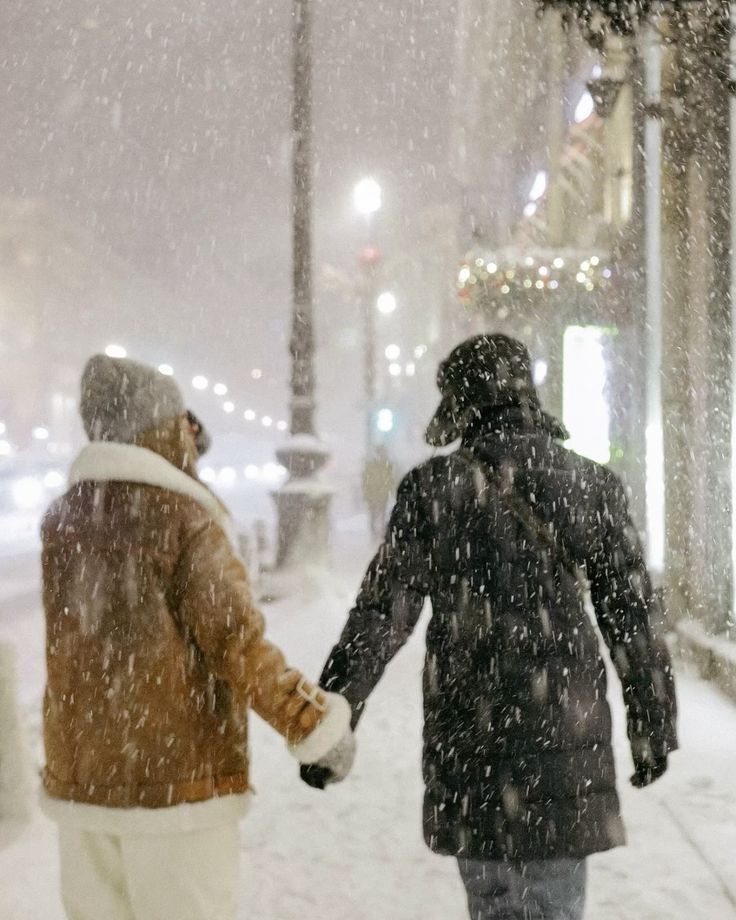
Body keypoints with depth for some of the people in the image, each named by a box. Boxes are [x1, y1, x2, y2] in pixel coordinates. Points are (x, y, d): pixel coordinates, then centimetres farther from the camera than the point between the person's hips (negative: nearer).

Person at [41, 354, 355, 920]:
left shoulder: (62, 520, 6)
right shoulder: (184, 520, -13)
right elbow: (237, 645, -17)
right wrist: (316, 722, -11)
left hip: (79, 779, 6)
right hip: (178, 777, -6)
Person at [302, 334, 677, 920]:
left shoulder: (434, 489, -6)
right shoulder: (592, 486, 0)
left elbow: (383, 610, -7)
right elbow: (632, 614, 3)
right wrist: (653, 724, 14)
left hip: (468, 726, 0)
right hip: (564, 723, 1)